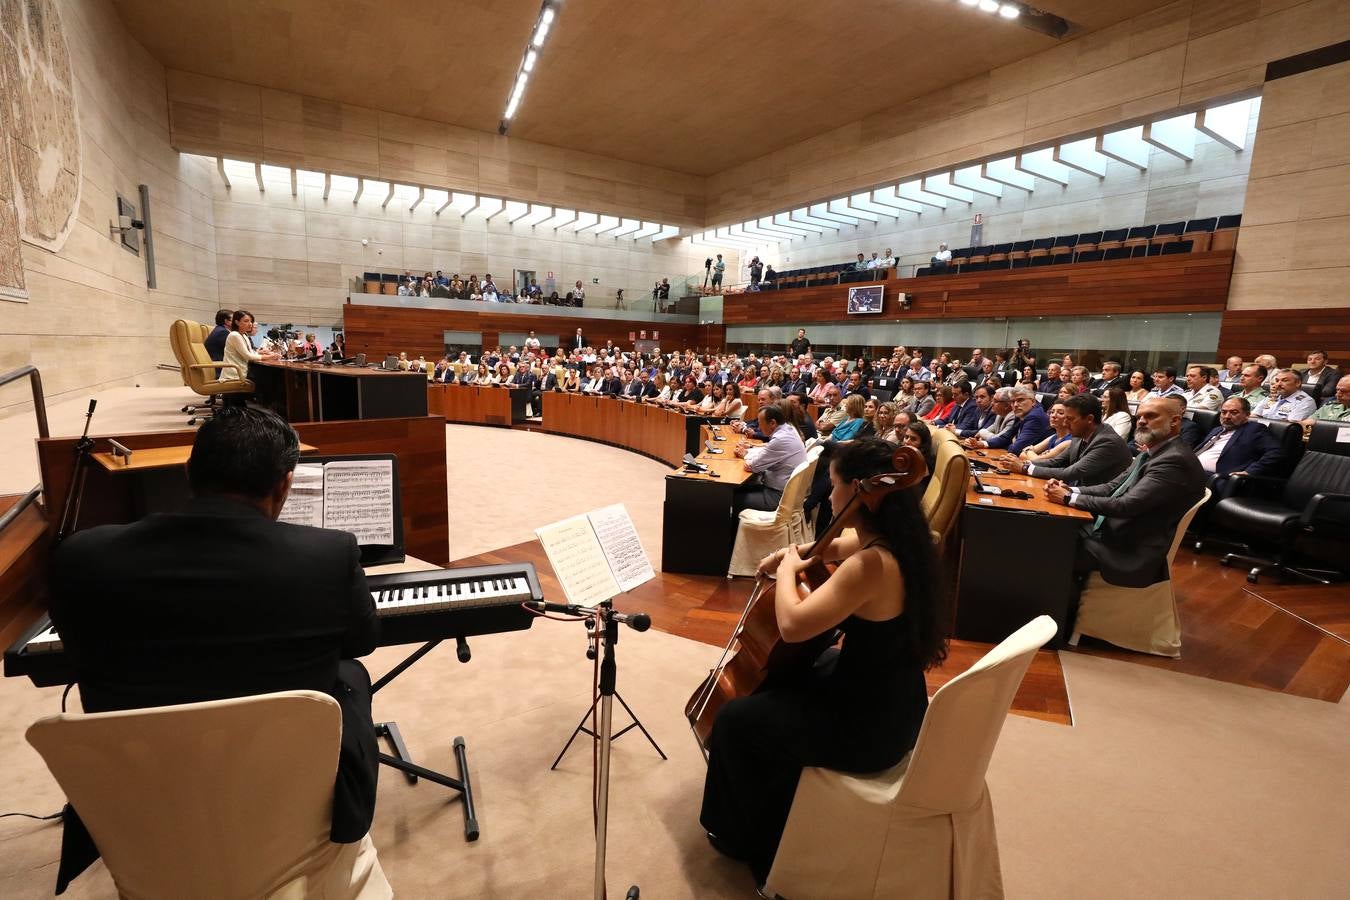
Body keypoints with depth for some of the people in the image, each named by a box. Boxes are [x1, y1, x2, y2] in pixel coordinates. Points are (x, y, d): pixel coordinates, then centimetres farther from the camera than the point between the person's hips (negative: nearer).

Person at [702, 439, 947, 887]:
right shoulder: (895, 539, -3)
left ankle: (754, 840, 32)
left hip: (870, 724, -9)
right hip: (892, 702, 9)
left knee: (737, 719, 6)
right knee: (775, 679, 27)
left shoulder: (872, 563, -33)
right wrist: (791, 553, -1)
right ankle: (757, 823, 47)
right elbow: (832, 546, 17)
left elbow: (792, 624, -33)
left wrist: (787, 571, -16)